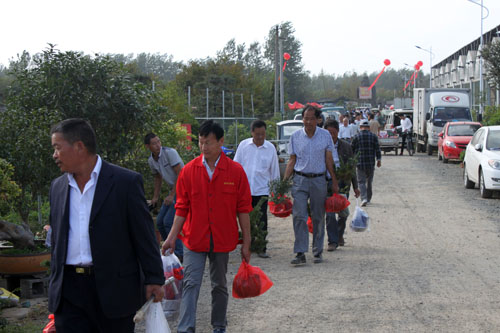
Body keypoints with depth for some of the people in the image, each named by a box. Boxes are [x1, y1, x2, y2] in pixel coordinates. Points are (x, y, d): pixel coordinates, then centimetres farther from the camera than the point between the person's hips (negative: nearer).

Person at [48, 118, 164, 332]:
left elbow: (144, 236, -5)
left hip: (113, 289, -4)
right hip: (68, 291, 4)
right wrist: (56, 282, 19)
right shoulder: (58, 187, 12)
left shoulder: (126, 182, -6)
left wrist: (154, 279, -6)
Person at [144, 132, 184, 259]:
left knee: (168, 221, -14)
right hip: (174, 189, 8)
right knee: (159, 221, 7)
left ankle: (179, 254, -6)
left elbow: (180, 174, -20)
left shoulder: (170, 152, -18)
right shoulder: (151, 161, 5)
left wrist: (172, 195, -20)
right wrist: (155, 197, 18)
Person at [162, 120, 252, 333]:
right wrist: (172, 237, -1)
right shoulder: (189, 170, -2)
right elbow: (182, 208, 4)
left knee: (220, 285, 15)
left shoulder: (235, 171, -5)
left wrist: (246, 243, -1)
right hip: (194, 239, 0)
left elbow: (243, 209, -1)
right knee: (190, 284, -8)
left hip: (222, 240, 0)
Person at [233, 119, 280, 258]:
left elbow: (274, 172, 11)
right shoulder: (243, 145, 4)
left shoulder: (270, 148, 4)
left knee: (261, 221, -3)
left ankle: (261, 248, 4)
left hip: (262, 190, -1)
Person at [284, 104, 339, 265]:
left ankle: (318, 252, 17)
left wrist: (334, 182, 6)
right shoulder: (295, 136, 3)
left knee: (318, 217, 7)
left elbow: (329, 160, 7)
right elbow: (292, 160, 7)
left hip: (319, 180, 0)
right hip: (300, 180, 0)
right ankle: (300, 253, -10)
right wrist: (284, 180, -1)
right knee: (299, 216, -10)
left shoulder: (325, 135, 2)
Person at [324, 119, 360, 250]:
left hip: (343, 183, 2)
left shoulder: (346, 146, 6)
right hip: (327, 183, -2)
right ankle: (332, 241, 1)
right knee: (330, 213, -6)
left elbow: (352, 167, 11)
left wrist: (355, 186, 10)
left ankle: (339, 234, 35)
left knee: (343, 212, 9)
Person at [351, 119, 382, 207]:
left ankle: (364, 198, -18)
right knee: (369, 181, 16)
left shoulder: (356, 137, -1)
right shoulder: (373, 136, 3)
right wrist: (379, 160, 5)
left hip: (360, 163, -2)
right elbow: (377, 149, -1)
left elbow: (352, 150, 4)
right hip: (371, 163, 2)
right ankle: (368, 199, 25)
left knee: (361, 181, -1)